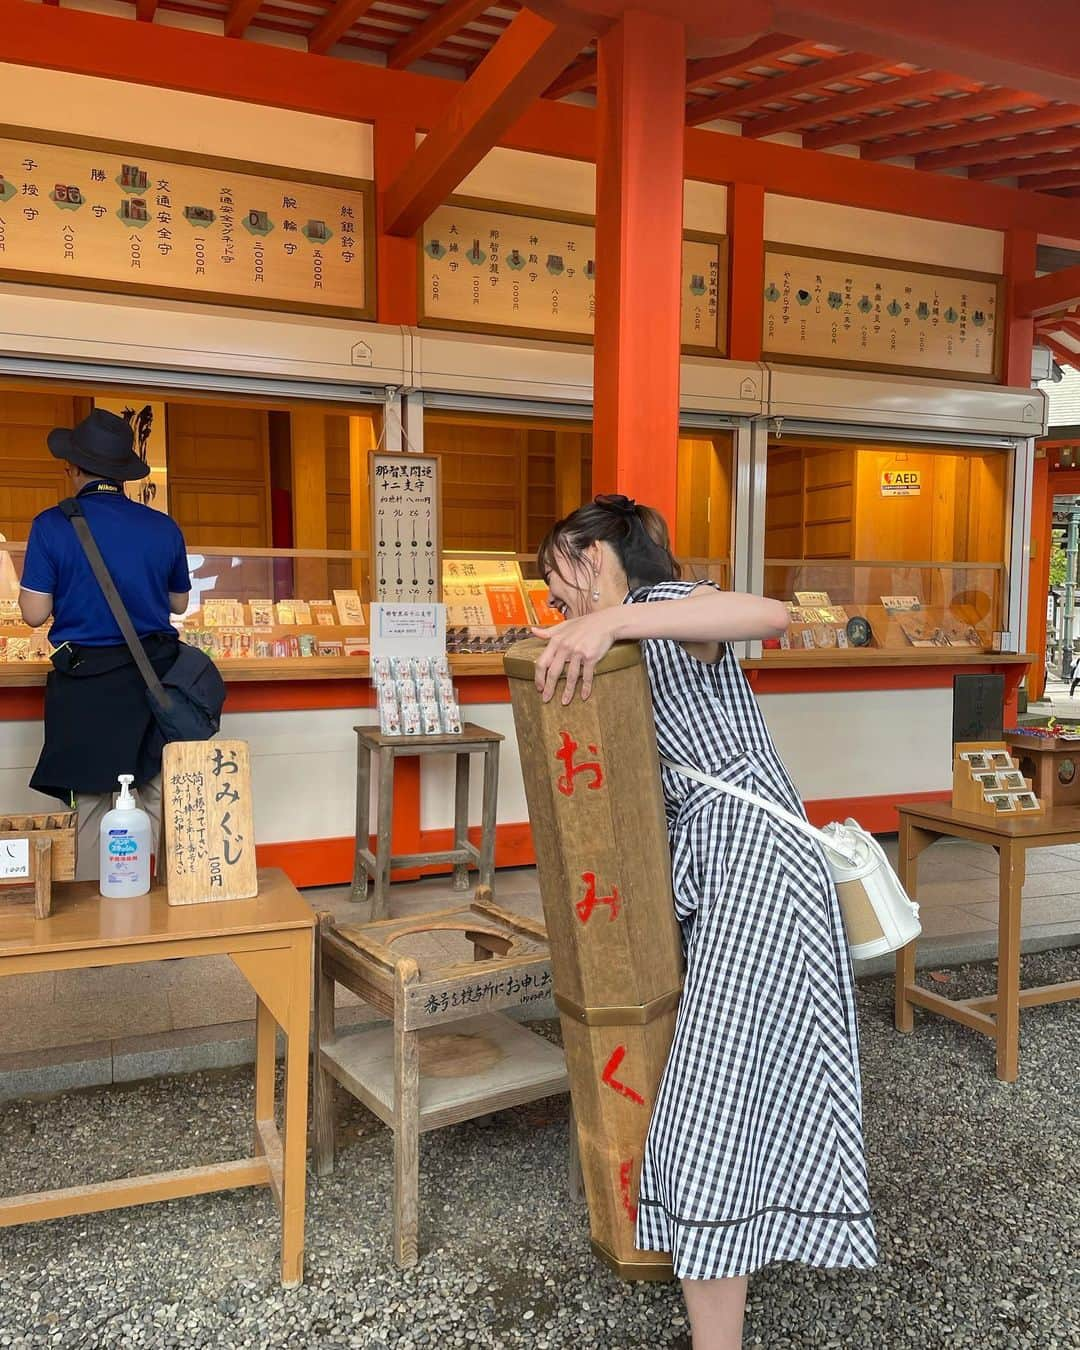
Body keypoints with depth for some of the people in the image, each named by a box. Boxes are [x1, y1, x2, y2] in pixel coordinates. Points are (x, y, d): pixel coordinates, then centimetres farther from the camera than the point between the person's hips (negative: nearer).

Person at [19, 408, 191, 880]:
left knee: (93, 806, 10)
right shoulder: (164, 528, 1)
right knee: (160, 802, 10)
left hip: (86, 684, -2)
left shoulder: (52, 526, -8)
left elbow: (34, 613, -7)